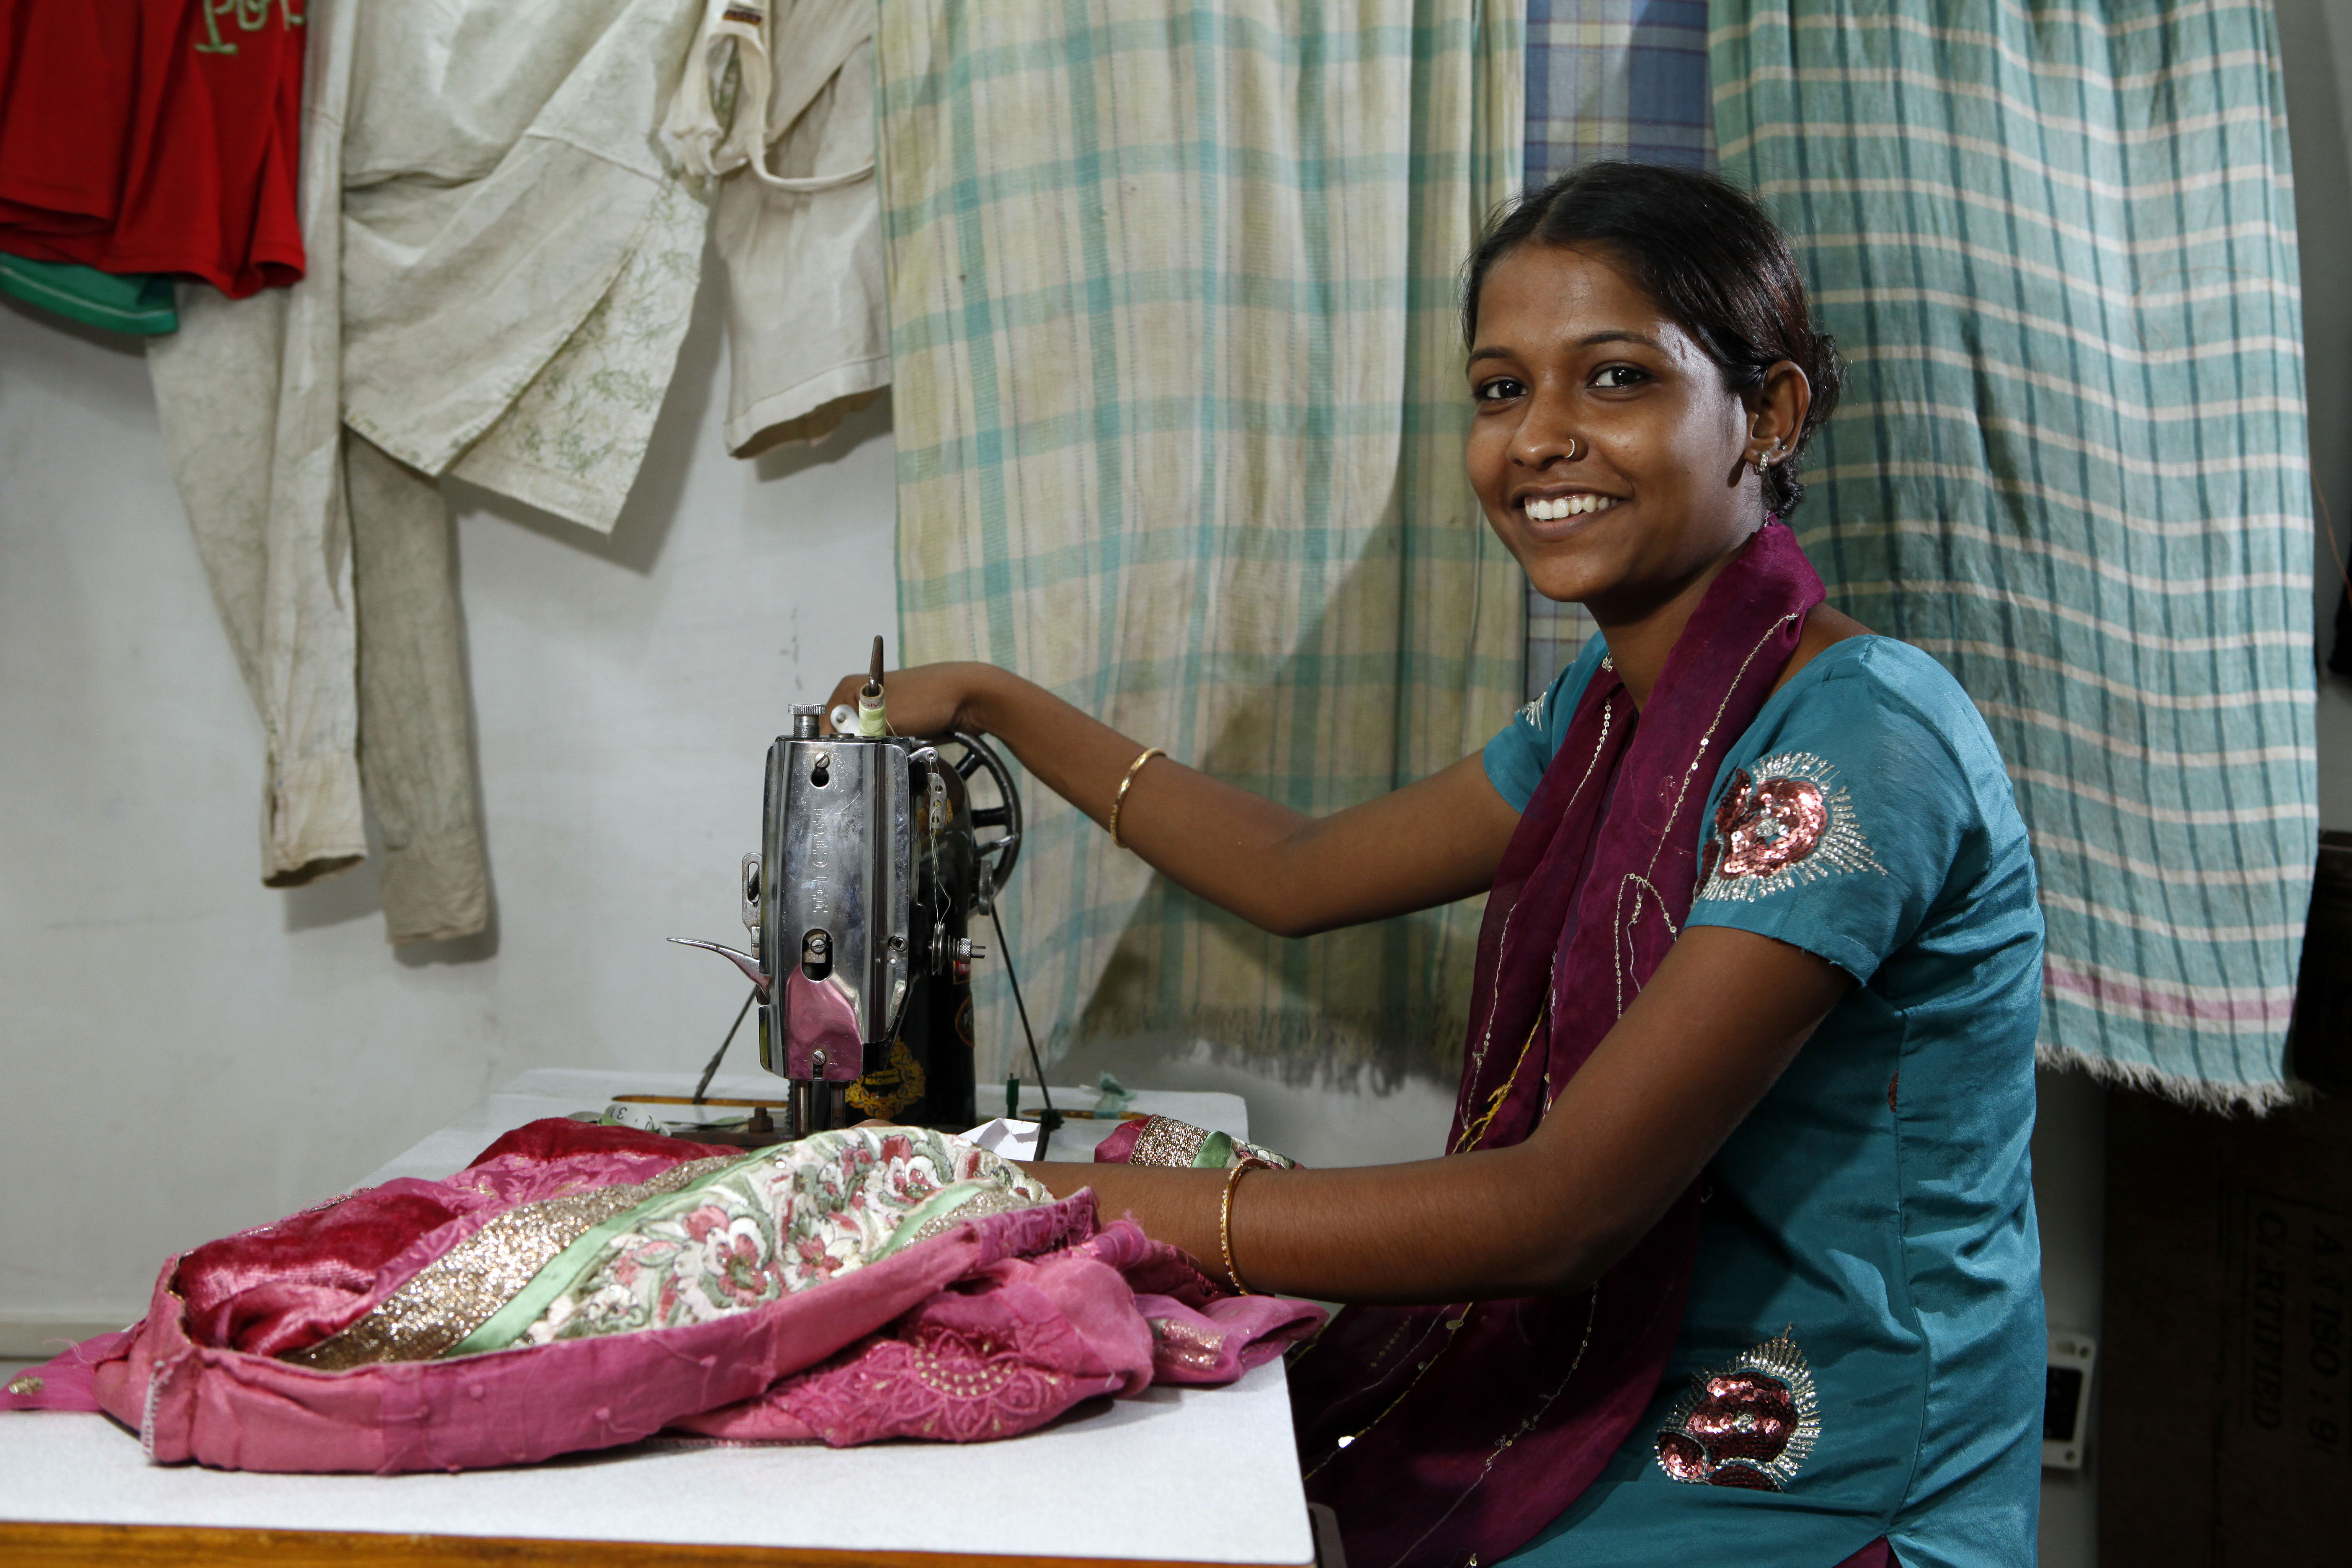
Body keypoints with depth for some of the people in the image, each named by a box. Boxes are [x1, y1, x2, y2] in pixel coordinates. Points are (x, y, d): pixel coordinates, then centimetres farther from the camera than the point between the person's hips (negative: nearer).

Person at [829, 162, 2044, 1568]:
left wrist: (1078, 1206, -25)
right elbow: (1299, 873, 19)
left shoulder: (1858, 740, -21)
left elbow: (1565, 1209, -25)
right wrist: (994, 702, 20)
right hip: (1617, 1439, 7)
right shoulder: (1613, 707, 7)